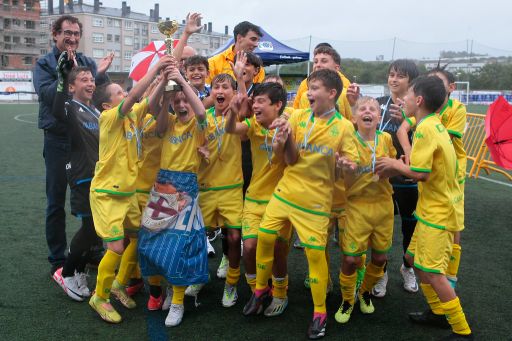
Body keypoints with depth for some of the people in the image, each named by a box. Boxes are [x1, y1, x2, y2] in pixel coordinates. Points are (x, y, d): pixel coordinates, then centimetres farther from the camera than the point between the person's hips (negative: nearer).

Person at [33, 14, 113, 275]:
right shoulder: (44, 64, 1)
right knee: (56, 203, 6)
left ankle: (93, 251, 25)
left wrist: (101, 75, -19)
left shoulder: (87, 62, 8)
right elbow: (46, 94, -15)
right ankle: (57, 259, 17)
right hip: (58, 141, -2)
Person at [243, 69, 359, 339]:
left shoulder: (344, 128, -8)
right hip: (285, 193, 4)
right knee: (264, 237, 8)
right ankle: (261, 289, 33)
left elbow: (351, 169, -6)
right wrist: (284, 139, -23)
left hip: (315, 201, -3)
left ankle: (320, 313, 18)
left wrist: (345, 165, -28)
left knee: (315, 253, -1)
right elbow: (290, 160, -4)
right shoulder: (297, 117, -1)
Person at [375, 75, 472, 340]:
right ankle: (438, 312, 32)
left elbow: (420, 174, -25)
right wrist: (393, 169, -1)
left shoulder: (425, 128, -21)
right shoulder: (433, 124, 9)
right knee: (414, 258, 18)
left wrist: (394, 164, -9)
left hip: (438, 212, -10)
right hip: (434, 207, 10)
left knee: (432, 272, -3)